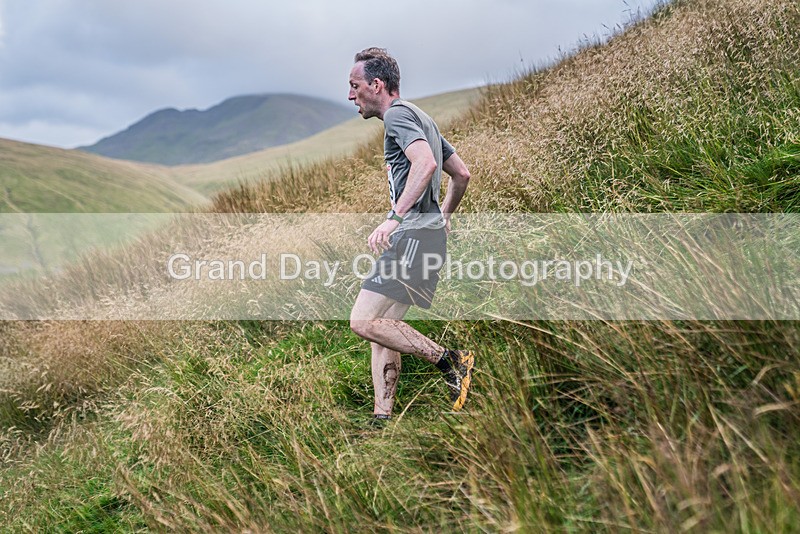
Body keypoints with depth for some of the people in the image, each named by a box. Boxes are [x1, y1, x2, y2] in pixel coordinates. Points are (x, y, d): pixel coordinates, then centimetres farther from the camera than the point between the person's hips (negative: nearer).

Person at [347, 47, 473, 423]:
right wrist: (443, 216, 37)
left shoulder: (397, 114, -5)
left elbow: (426, 163, -24)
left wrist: (396, 217, -29)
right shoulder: (420, 118, 25)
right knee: (380, 327, 8)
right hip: (422, 234, 11)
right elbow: (462, 174, 28)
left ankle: (451, 362, -10)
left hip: (413, 233, -11)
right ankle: (383, 416, 9)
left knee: (364, 322, -15)